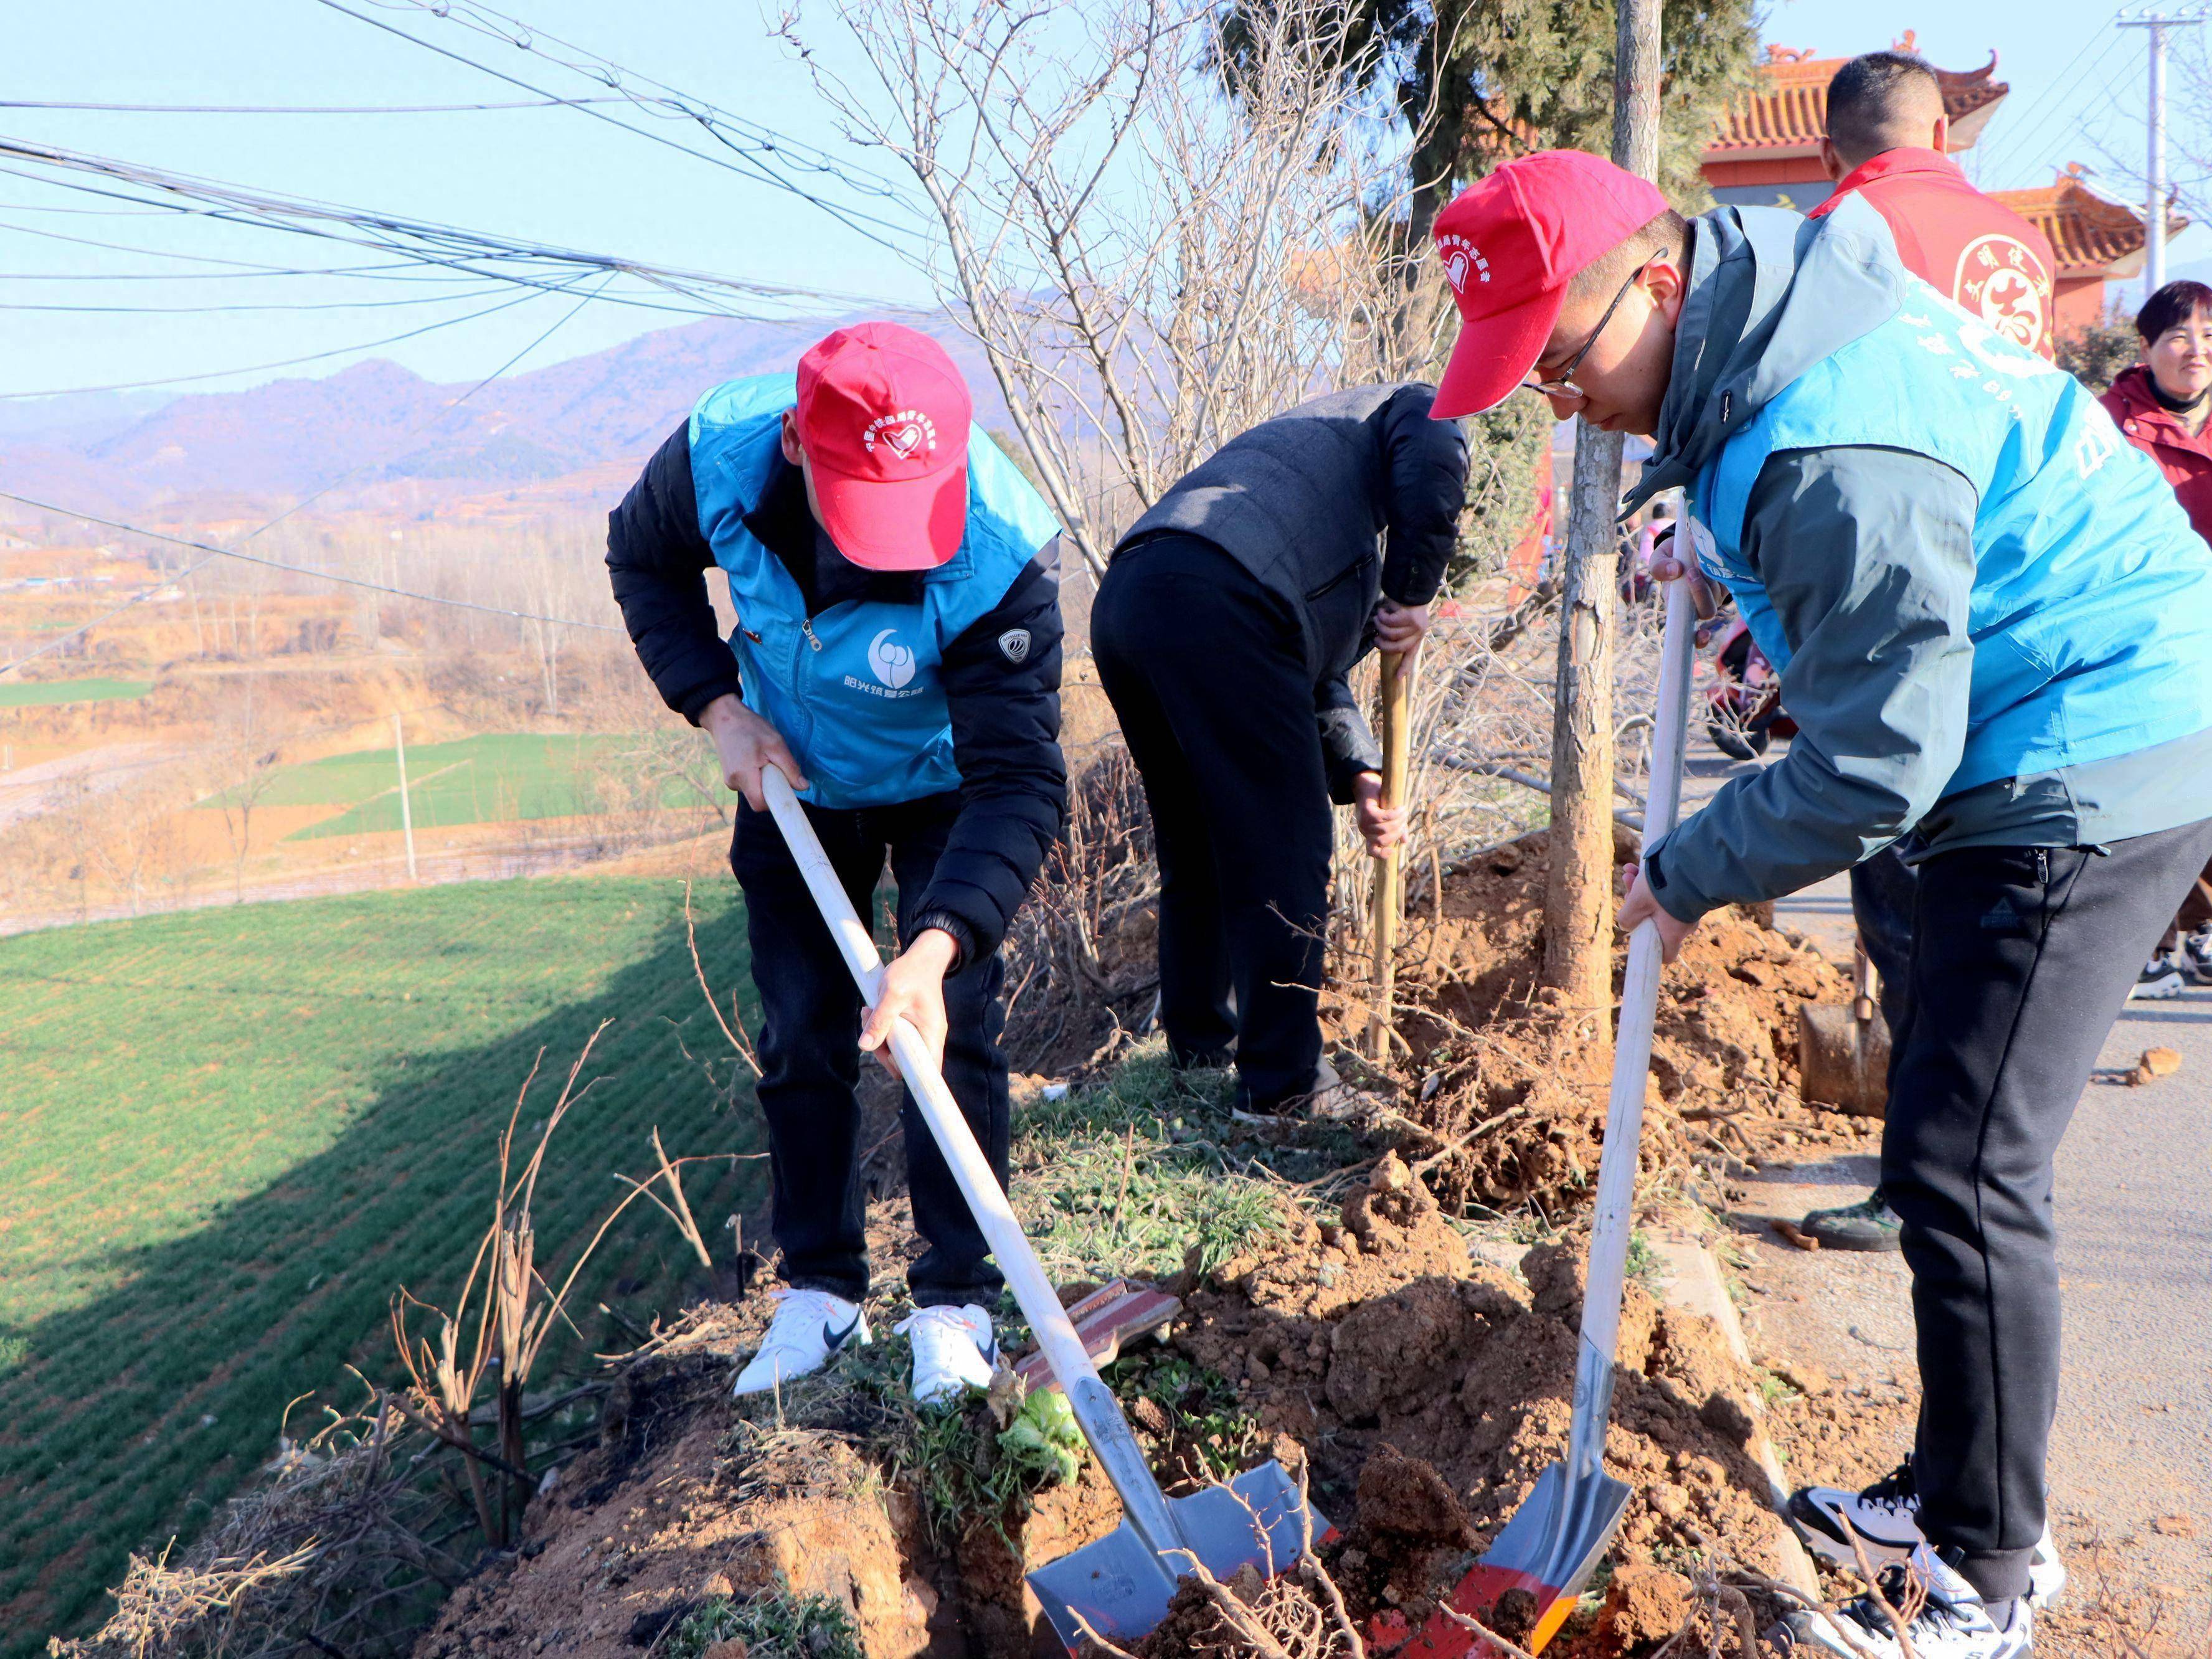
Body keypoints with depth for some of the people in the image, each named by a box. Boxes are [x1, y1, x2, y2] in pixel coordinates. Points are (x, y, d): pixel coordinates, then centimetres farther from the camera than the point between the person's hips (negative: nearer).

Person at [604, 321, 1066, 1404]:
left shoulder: (1001, 554, -39)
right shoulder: (719, 451, -30)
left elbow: (1017, 783, -40)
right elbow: (645, 560, -6)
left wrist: (935, 948, -52)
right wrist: (717, 707, -18)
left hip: (941, 787, -3)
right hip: (789, 777, 3)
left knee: (948, 1026, -9)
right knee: (799, 1030, 6)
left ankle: (954, 1301, 6)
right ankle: (819, 1290, 20)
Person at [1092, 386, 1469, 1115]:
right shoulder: (1406, 408, 23)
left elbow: (1318, 675, 31)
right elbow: (1436, 459, -7)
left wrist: (1360, 778, 20)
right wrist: (1412, 595, 5)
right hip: (1216, 607, -9)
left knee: (1196, 849, 23)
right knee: (1285, 851, 1)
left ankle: (1200, 1042, 37)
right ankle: (1283, 1082, 8)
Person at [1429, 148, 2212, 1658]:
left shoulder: (1832, 451, -30)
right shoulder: (1790, 320, 2)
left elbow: (1875, 770, -26)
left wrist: (1688, 875, -12)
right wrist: (1728, 556, 7)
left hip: (2089, 783, -10)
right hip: (2055, 761, 11)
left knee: (1964, 1168, -8)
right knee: (1953, 1149, 16)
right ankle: (1960, 1488, 32)